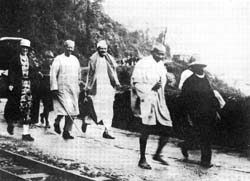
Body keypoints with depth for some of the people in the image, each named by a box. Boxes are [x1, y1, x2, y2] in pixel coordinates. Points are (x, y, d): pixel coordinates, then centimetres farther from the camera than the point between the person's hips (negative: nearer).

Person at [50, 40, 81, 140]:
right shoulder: (58, 59, -2)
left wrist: (78, 88, 21)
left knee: (71, 111, 2)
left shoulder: (75, 59, 14)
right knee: (66, 109, -13)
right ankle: (57, 122, 16)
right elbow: (53, 74, -7)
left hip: (73, 90, 5)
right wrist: (54, 88, -13)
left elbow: (78, 74, 23)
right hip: (62, 88, -5)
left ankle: (66, 131, 11)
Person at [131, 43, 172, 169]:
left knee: (166, 131, 5)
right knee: (146, 131, -1)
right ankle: (142, 159, 14)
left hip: (160, 102, 7)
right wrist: (151, 88, -20)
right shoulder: (143, 64, -9)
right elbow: (135, 83, -13)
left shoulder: (161, 65, 13)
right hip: (147, 101, -7)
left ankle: (157, 154, 26)